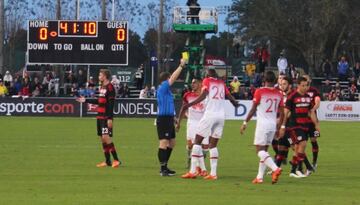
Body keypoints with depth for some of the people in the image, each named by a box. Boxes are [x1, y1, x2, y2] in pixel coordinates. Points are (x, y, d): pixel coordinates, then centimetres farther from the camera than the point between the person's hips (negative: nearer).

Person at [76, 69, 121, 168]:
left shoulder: (110, 87, -12)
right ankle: (107, 161, 14)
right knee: (102, 138, 9)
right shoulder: (102, 87, 14)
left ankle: (116, 160, -13)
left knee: (106, 137, -16)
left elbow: (111, 104, -18)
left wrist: (110, 118, -22)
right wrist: (86, 100, 27)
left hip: (106, 118, -9)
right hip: (100, 117, 9)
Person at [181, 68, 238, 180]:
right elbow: (229, 96, 17)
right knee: (213, 144, 9)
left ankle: (192, 171, -2)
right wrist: (235, 103, 39)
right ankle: (213, 173, 0)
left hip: (210, 114, -5)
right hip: (221, 115, 5)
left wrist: (189, 105, -16)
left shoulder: (207, 81, 0)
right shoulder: (222, 83, 14)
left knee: (197, 141, 4)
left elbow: (203, 95, -14)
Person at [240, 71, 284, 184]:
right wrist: (279, 126, 21)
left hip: (262, 123, -5)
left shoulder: (259, 92, -8)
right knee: (264, 150, 13)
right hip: (273, 124, 5)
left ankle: (275, 168, -27)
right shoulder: (278, 94, 6)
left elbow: (253, 110, -8)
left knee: (260, 150, -6)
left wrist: (245, 123, -1)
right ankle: (260, 176, 11)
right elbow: (282, 113, 8)